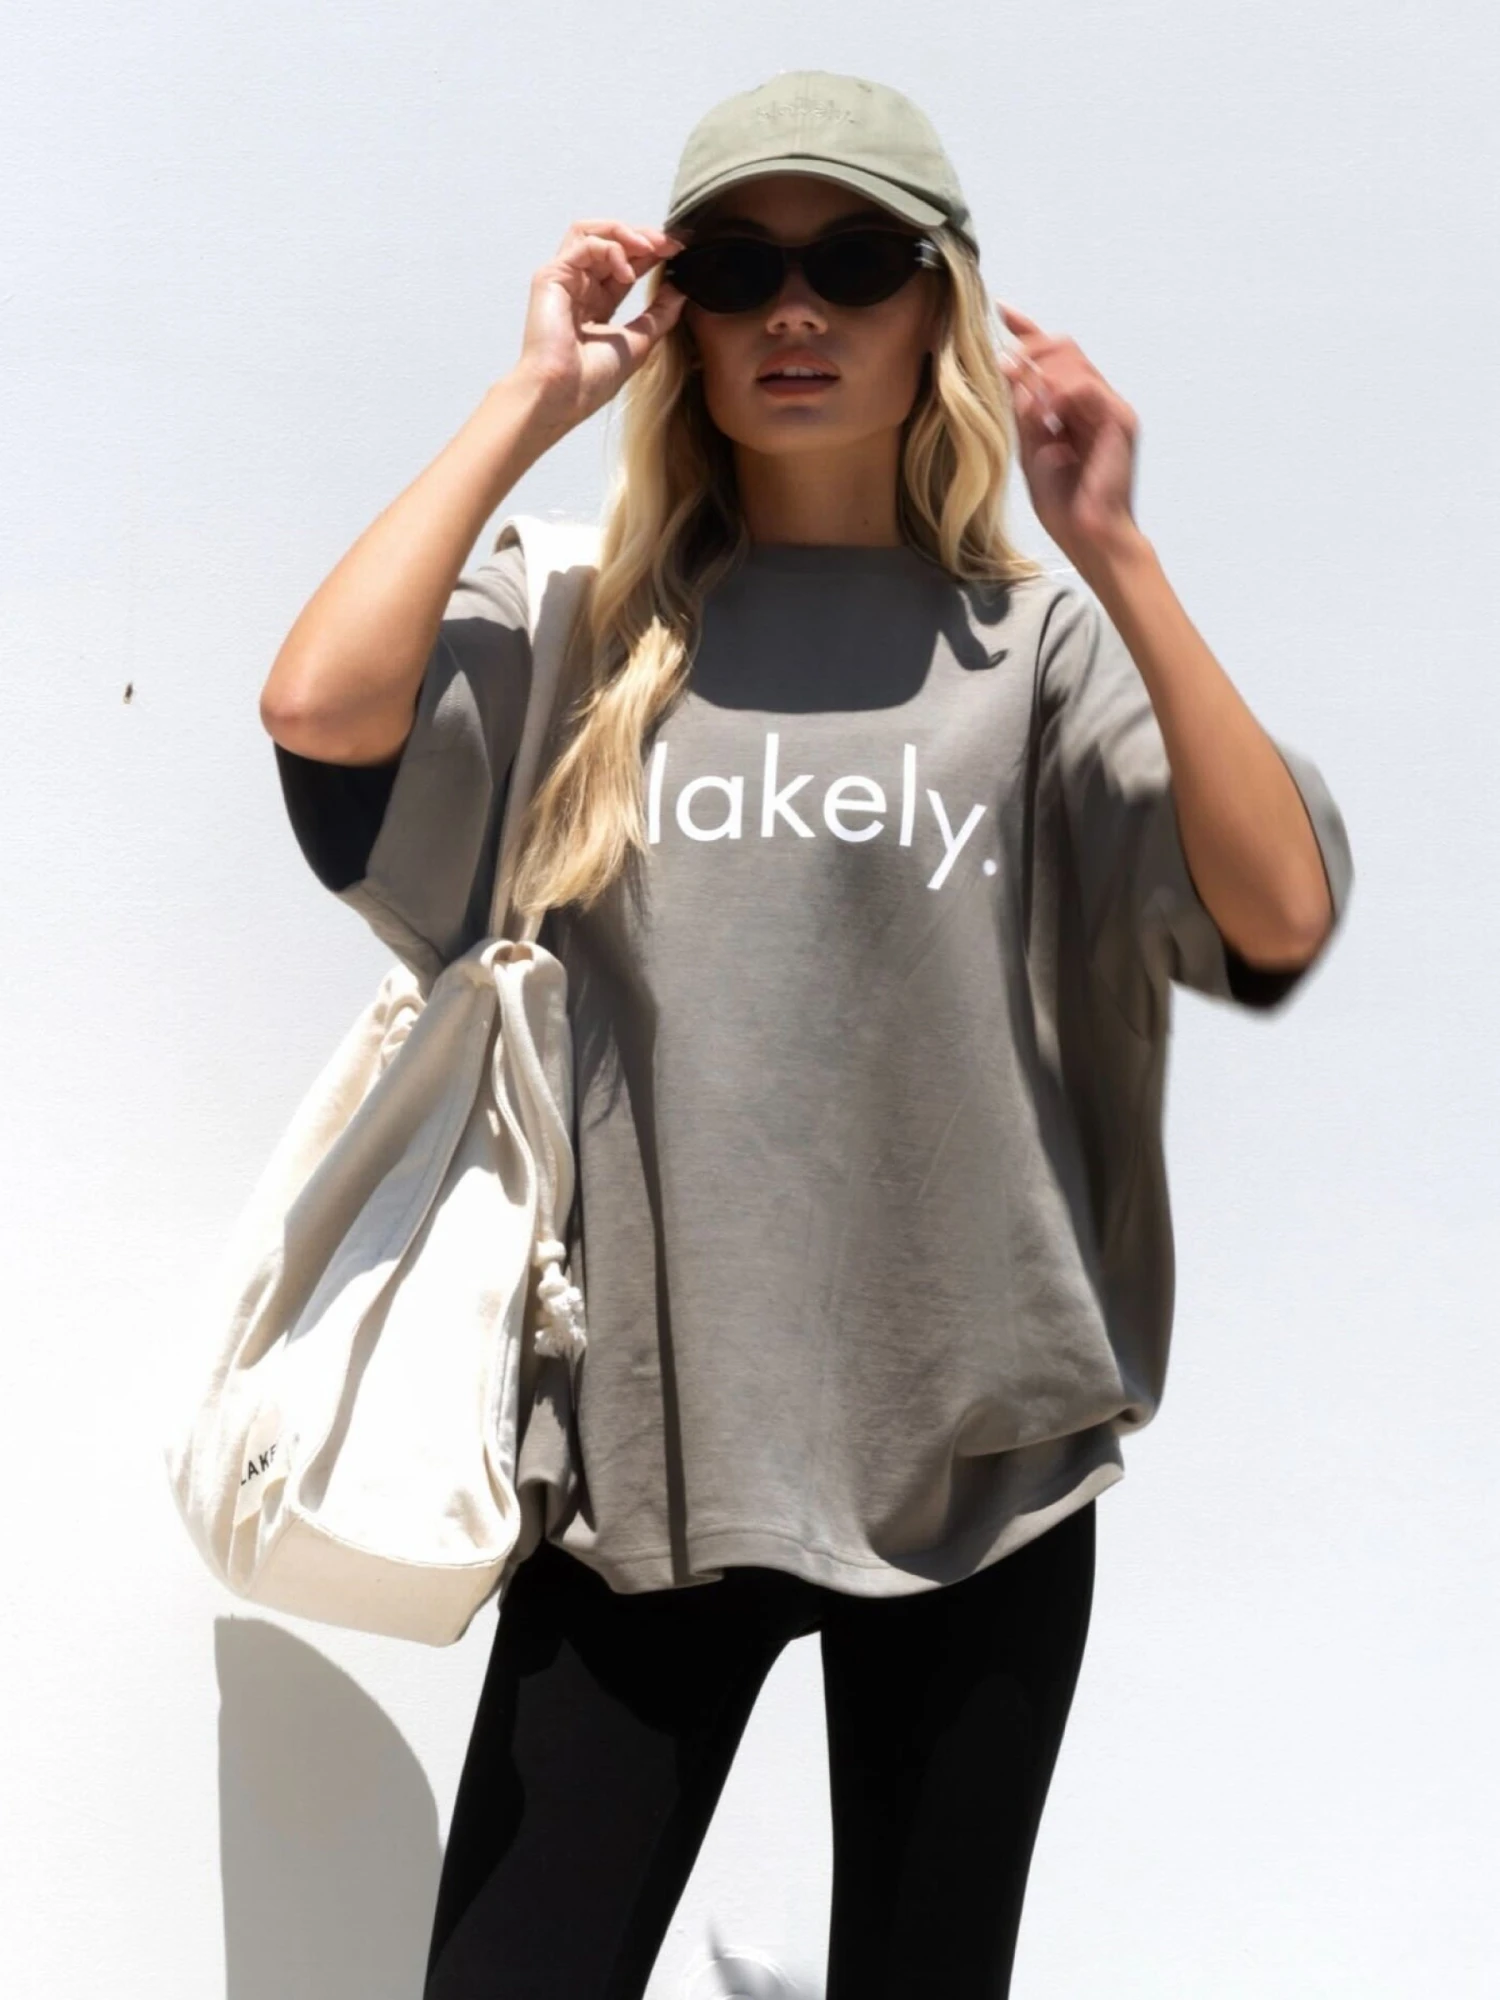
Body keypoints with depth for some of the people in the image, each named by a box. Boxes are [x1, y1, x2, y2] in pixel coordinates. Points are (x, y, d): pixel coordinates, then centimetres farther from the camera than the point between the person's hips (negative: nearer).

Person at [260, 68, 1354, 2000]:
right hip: (645, 1452, 0)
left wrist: (1115, 553, -14)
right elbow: (319, 707, -17)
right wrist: (531, 398, -8)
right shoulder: (574, 631, 2)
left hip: (971, 1463, 1)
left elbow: (1282, 917, -11)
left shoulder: (1039, 642, 1)